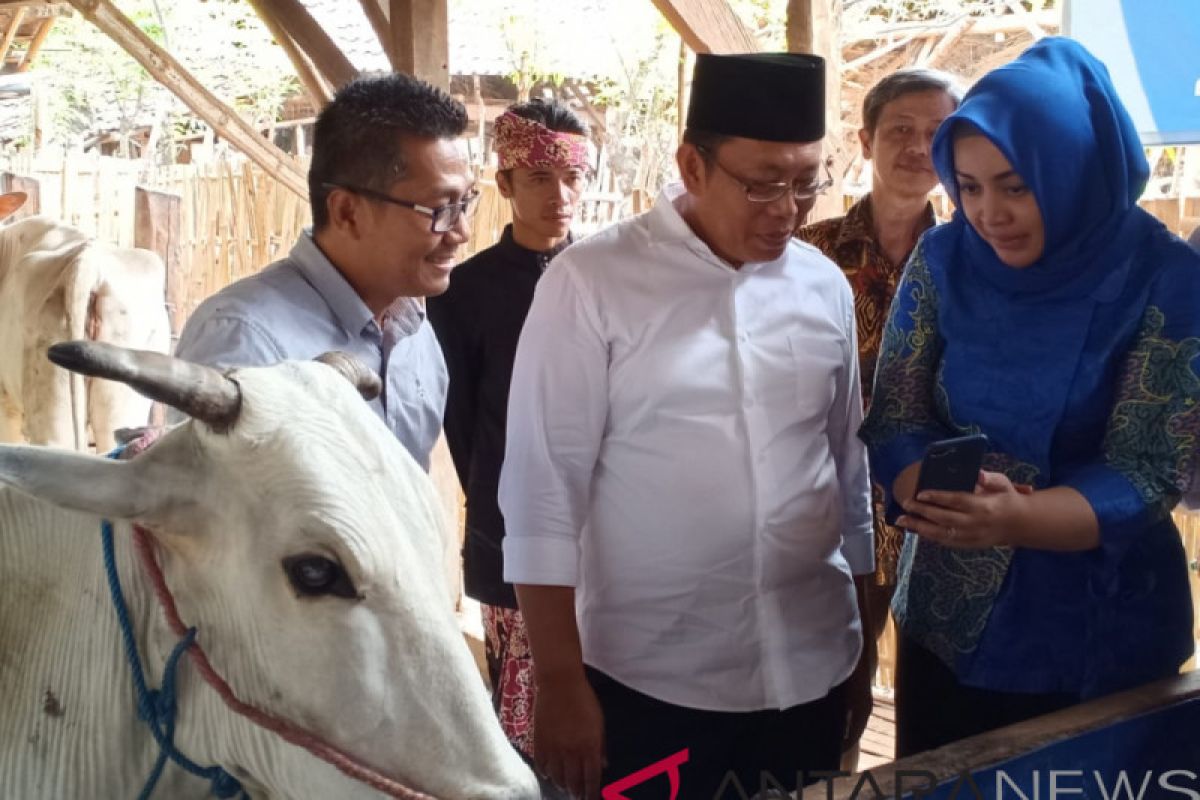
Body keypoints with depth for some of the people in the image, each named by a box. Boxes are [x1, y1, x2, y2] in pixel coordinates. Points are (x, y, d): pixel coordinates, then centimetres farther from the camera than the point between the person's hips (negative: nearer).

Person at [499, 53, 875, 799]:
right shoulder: (592, 282, -10)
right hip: (650, 682, -3)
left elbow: (849, 463, 11)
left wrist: (865, 631, 15)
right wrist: (561, 681, -9)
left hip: (812, 671, 4)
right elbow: (543, 490, -10)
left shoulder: (825, 286, 2)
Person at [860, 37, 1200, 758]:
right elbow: (895, 420, -5)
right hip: (946, 622, 3)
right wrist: (947, 497, -28)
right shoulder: (943, 259, -6)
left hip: (1102, 634, -2)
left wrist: (1012, 519, -35)